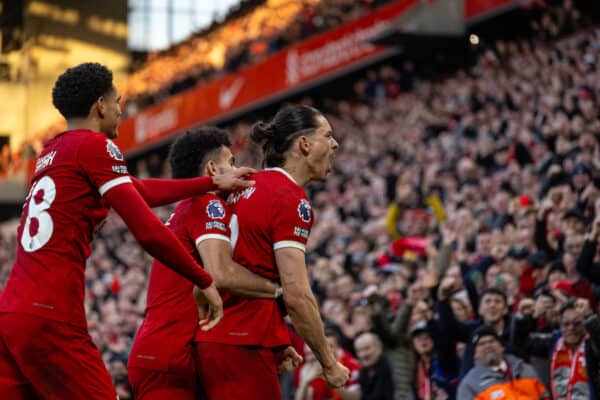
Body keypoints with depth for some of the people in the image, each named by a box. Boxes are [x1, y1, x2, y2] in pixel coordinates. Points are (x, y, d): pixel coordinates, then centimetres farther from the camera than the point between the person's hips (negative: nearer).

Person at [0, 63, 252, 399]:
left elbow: (139, 191, 29)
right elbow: (149, 232, -10)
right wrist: (205, 282, 2)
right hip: (49, 320, -8)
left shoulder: (53, 151, 21)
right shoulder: (95, 145, -4)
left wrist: (212, 183, 36)